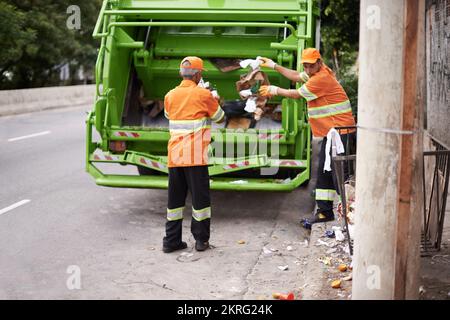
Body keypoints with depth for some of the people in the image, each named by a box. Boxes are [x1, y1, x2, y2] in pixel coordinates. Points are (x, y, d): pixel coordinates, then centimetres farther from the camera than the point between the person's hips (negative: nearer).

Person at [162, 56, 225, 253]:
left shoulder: (170, 96, 8)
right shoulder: (204, 94, -4)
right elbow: (220, 118, 8)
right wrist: (216, 102, 29)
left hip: (174, 154, 4)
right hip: (195, 155, -4)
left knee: (175, 198, 10)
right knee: (200, 197, 6)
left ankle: (171, 241, 13)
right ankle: (201, 240, 12)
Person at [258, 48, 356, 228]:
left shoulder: (321, 78, -17)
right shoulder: (317, 73, 13)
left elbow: (297, 94, -8)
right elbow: (296, 76, 29)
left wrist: (275, 90, 7)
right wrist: (274, 66, 28)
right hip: (331, 131, 11)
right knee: (324, 172, 12)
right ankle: (325, 211, 18)